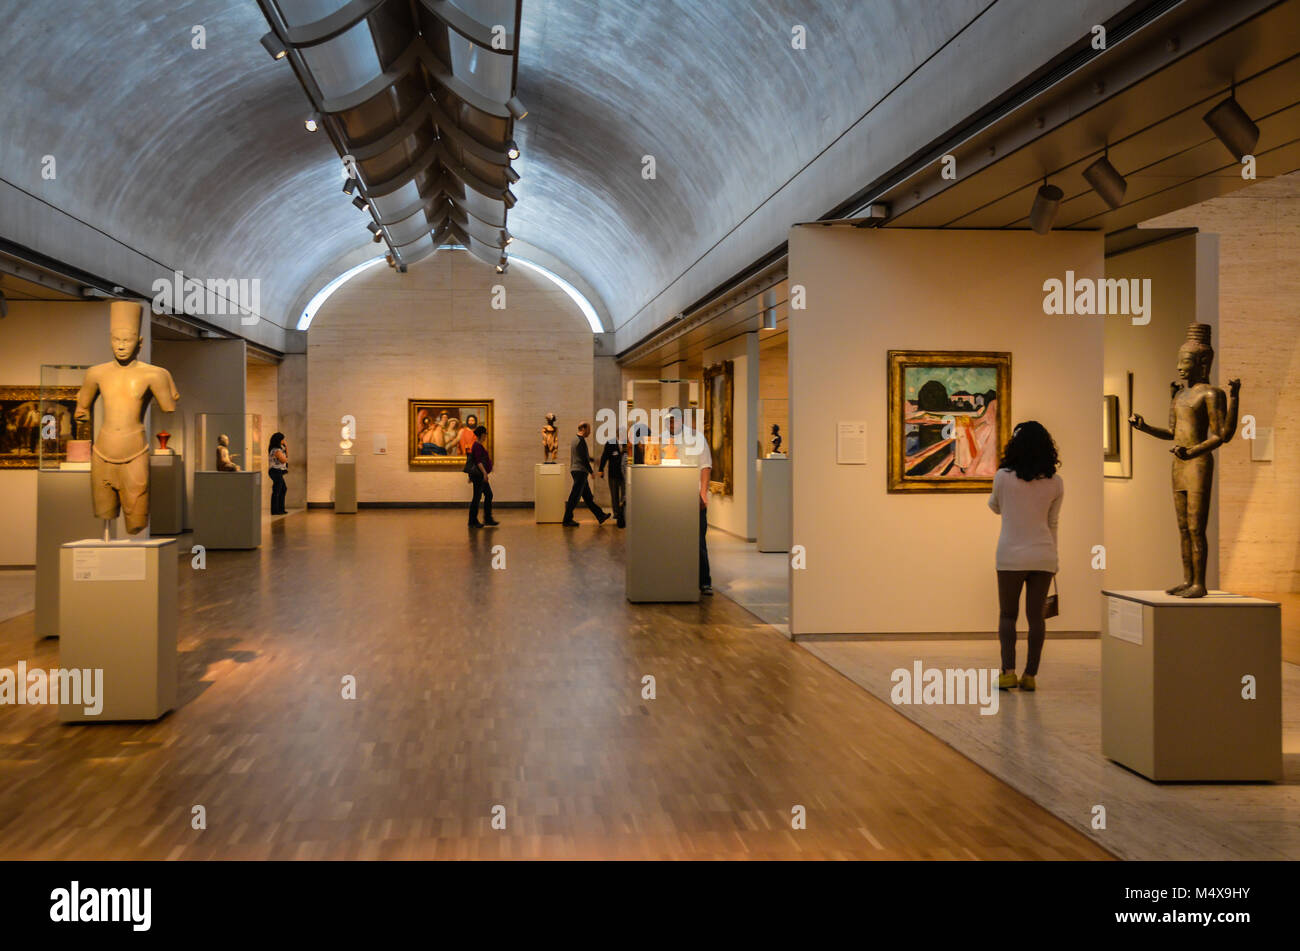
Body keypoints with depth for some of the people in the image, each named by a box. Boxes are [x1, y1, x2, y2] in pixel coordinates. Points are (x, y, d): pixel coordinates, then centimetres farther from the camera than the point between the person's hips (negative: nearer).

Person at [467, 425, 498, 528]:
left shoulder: (478, 445, 15)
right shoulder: (477, 446, -16)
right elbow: (478, 461, -24)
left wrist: (472, 475, 26)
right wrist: (484, 473, -31)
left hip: (480, 475, 11)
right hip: (478, 474, -11)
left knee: (489, 495, 12)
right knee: (477, 497, -4)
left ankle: (488, 519, 16)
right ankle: (473, 521, 3)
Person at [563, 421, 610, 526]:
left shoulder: (576, 439, 15)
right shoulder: (581, 441, -15)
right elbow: (584, 459, -18)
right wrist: (591, 471, -10)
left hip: (576, 470, 10)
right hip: (580, 471, -10)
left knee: (588, 496, 12)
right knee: (574, 497, -6)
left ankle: (600, 516, 18)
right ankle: (567, 519, -3)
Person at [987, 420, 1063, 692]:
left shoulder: (1003, 477, -8)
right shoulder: (1055, 483, 0)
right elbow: (1052, 523, 7)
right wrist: (1053, 558, 15)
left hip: (1011, 555, -2)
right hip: (1043, 556, 2)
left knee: (1007, 615, 9)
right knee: (1036, 616, 8)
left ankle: (1008, 671, -3)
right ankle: (1030, 675, 9)